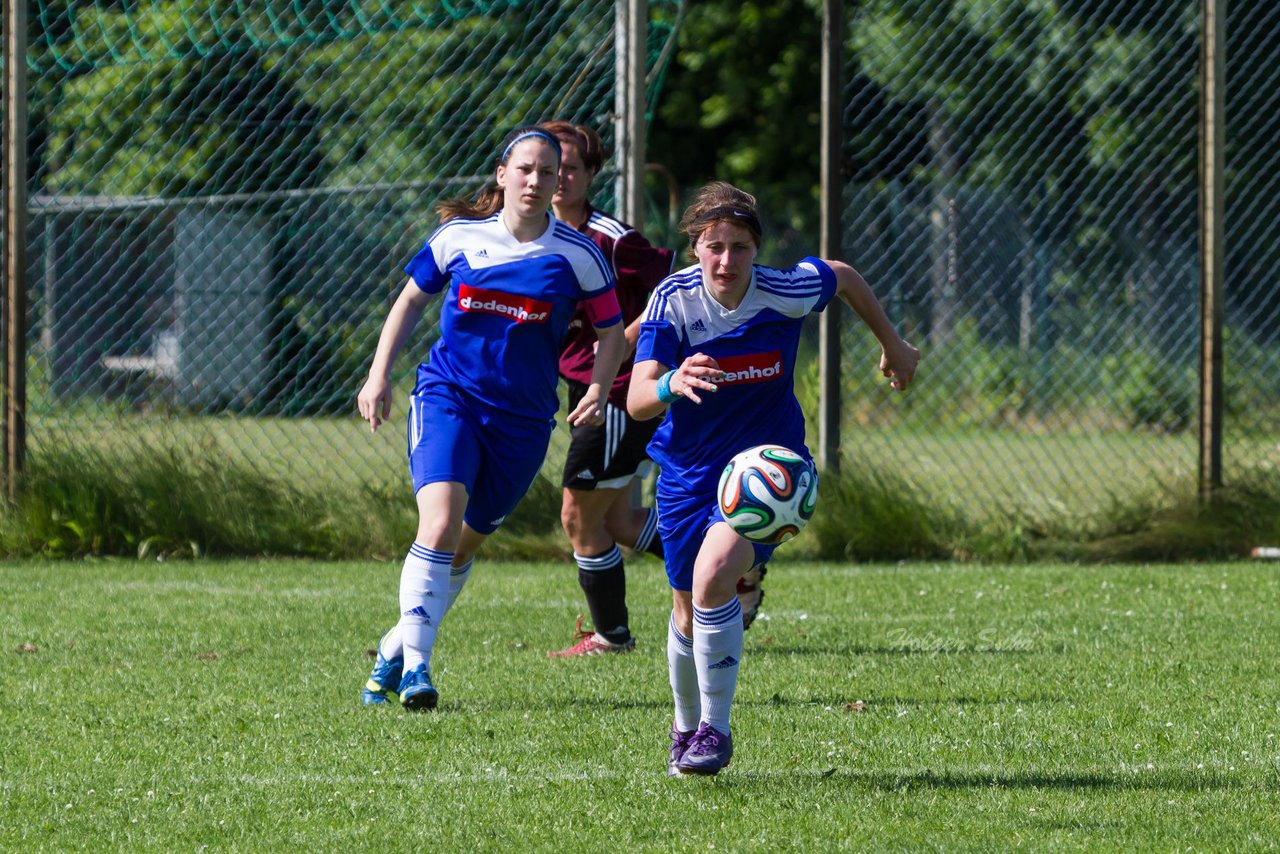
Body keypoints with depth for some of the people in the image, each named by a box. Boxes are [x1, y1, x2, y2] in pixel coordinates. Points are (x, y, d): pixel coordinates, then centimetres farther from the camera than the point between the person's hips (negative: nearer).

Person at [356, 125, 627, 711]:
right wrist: (378, 376, 6)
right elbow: (411, 300, 13)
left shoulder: (577, 255, -2)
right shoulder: (459, 235, 0)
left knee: (465, 542, 9)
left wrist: (597, 391, -9)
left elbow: (611, 331, 9)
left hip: (522, 418, 2)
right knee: (440, 524, -22)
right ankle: (415, 665, -20)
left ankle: (396, 647, 30)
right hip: (447, 394, -2)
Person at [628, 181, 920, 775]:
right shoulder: (674, 300, -18)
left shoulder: (786, 291, -17)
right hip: (688, 466, 2)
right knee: (688, 608, 13)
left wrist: (893, 344, 20)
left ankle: (716, 727, -13)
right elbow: (637, 401, -26)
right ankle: (686, 727, 41)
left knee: (713, 576, -26)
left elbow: (844, 277, 7)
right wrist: (671, 384, -50)